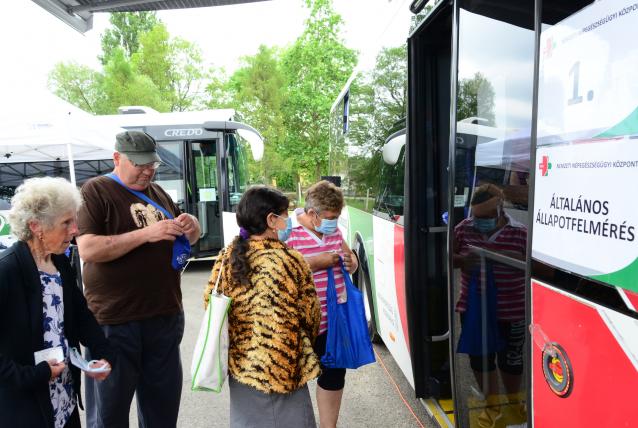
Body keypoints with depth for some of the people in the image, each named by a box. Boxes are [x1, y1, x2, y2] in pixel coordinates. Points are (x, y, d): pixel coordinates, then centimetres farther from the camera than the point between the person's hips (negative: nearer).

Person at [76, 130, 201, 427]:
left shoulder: (158, 193, 12)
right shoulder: (96, 190, -6)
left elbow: (190, 237, 19)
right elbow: (87, 249, -17)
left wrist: (190, 226, -4)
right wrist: (146, 233, -24)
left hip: (166, 315, 6)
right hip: (114, 321, -5)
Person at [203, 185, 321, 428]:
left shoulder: (226, 257, -5)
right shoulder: (289, 260, -18)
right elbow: (310, 315, -9)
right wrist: (306, 343, 13)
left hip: (239, 365, 5)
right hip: (281, 369, -5)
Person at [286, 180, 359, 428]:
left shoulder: (334, 231, 4)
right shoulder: (290, 234, -18)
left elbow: (352, 262, 16)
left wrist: (350, 263, -7)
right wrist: (315, 263, -28)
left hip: (335, 319, 7)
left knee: (334, 375, 20)